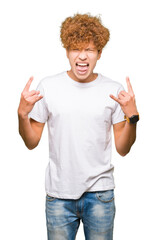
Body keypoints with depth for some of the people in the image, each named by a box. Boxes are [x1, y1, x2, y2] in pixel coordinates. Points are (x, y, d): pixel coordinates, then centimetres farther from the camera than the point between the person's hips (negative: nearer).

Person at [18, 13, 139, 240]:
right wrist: (22, 114, -14)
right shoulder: (48, 86, -2)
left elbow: (122, 149, -1)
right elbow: (31, 142, 2)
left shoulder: (114, 91, -2)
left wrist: (132, 116, -15)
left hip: (100, 193, 0)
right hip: (58, 194, 0)